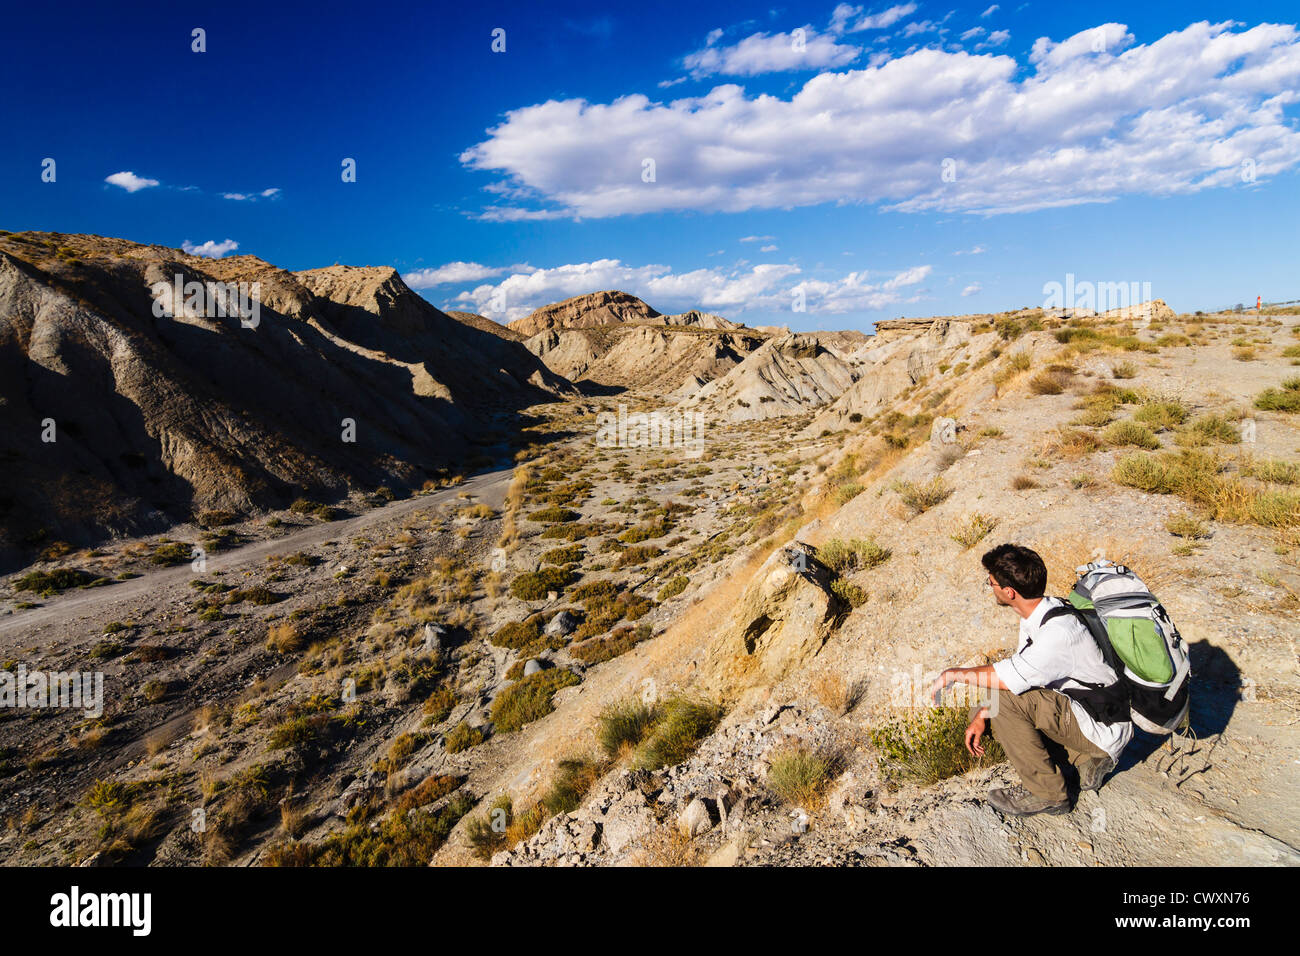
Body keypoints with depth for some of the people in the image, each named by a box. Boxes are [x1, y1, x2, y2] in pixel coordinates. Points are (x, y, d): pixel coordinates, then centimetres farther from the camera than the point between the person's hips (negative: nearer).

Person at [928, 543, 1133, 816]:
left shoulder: (1060, 631, -31)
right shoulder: (1037, 614, -1)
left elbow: (1010, 678, -34)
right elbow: (1016, 671, 7)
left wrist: (955, 673, -18)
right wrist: (982, 715, 2)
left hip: (1104, 730, -9)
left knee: (1007, 699, -26)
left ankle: (1046, 794, -8)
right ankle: (1087, 758, 12)